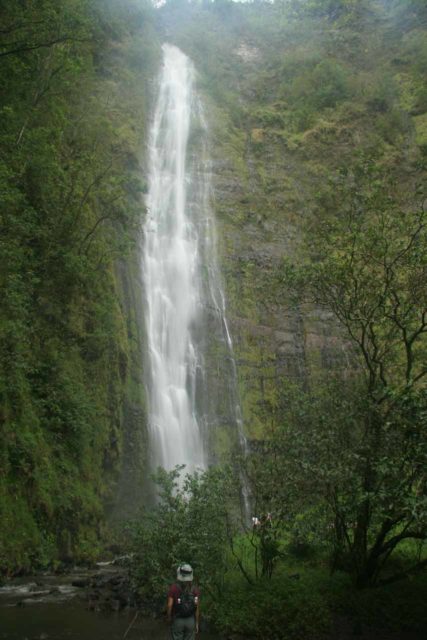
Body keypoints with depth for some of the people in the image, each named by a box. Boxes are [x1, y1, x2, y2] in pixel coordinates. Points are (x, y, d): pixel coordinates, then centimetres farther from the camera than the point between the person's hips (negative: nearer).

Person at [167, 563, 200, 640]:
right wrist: (197, 623, 5)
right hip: (190, 621, 2)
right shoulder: (195, 589, -5)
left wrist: (169, 618, 0)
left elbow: (169, 606, -16)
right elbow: (197, 608, -5)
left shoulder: (173, 588, -13)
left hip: (177, 620, -2)